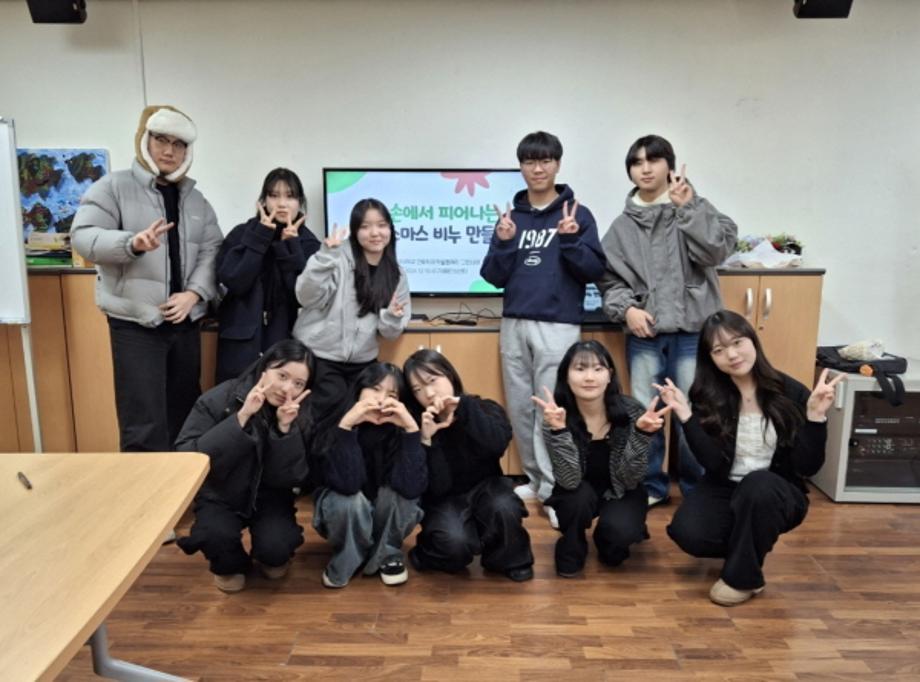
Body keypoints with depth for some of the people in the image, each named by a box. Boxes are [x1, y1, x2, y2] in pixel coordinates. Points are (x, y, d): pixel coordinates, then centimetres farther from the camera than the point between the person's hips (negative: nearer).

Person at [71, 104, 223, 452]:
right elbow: (83, 237, -9)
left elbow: (212, 252, 7)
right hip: (135, 323, -5)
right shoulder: (113, 186, 0)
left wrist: (194, 293, -9)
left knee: (184, 418, 13)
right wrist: (133, 243, -28)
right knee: (144, 427, -8)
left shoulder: (196, 199, 13)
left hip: (185, 322, 5)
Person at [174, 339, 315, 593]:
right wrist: (241, 418, -36)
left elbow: (289, 478, -16)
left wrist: (285, 429, -31)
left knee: (275, 548, -24)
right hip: (220, 495, -1)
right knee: (216, 535, -31)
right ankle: (230, 566, 7)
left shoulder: (301, 416, -13)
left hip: (268, 496, 1)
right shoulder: (219, 399, -19)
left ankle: (274, 557, 15)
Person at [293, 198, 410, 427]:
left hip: (362, 363, 5)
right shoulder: (338, 258, -8)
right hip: (319, 357, -4)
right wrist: (326, 256, -26)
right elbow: (307, 298, -18)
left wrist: (392, 317, -15)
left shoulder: (397, 274, 6)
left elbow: (390, 331, 9)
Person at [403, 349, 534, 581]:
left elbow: (499, 444, -33)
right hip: (445, 501, -1)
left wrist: (463, 408, -34)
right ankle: (434, 553, 5)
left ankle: (510, 560, -2)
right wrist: (427, 440, -32)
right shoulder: (417, 425, -14)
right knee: (454, 543, -32)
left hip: (485, 488, 2)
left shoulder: (485, 409, -10)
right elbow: (436, 489, -20)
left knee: (503, 507, -33)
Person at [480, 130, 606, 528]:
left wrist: (570, 240, -18)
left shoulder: (578, 214, 1)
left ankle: (555, 492, 2)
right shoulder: (511, 216, 10)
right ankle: (535, 478, 26)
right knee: (520, 408, 11)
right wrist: (503, 243, -10)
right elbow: (494, 277, 6)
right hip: (514, 324, 4)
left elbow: (595, 271, -4)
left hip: (558, 326, -4)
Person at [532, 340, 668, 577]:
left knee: (619, 530, -28)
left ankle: (610, 542, 10)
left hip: (621, 493, 1)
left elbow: (630, 479, -22)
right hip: (578, 496, 0)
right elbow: (569, 481, -30)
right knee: (580, 495, -32)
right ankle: (571, 551, -1)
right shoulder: (558, 416, -23)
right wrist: (558, 430, -44)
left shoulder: (631, 411, -22)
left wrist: (641, 433, -38)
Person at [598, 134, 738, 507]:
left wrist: (687, 207, -15)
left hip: (692, 333, -2)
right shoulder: (622, 225, 9)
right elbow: (608, 278, 8)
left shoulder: (695, 208, 4)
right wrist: (625, 308, -9)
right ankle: (651, 486, 26)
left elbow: (717, 250, -12)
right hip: (643, 336, 2)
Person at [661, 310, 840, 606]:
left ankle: (742, 576, -12)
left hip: (778, 495, -1)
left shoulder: (791, 393, -11)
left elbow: (808, 467, -14)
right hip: (724, 490, 2)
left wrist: (815, 416, -26)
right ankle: (749, 546, 9)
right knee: (687, 533, -27)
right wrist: (686, 416, -26)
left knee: (758, 484, -36)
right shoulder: (706, 396, -8)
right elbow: (715, 465, -17)